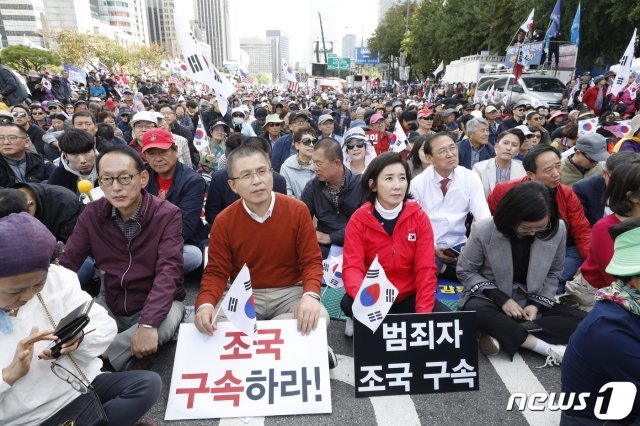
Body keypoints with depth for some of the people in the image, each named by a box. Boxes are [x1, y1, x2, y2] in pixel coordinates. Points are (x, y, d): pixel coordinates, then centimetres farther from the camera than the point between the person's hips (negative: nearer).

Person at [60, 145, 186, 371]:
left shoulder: (167, 214, -17)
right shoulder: (92, 214, -4)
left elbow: (168, 272, -27)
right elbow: (67, 263, -9)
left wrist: (148, 323, -38)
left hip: (158, 304, -3)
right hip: (111, 305, 4)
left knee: (166, 321, -35)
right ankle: (128, 357, -5)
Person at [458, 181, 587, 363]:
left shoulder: (557, 229, -12)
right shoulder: (483, 230, -19)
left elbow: (553, 273, 3)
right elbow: (465, 272, -9)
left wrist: (537, 304, -13)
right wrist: (501, 299, -19)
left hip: (531, 302, 3)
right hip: (492, 298, -3)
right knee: (475, 310, -37)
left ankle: (503, 335, -24)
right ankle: (548, 348, -26)